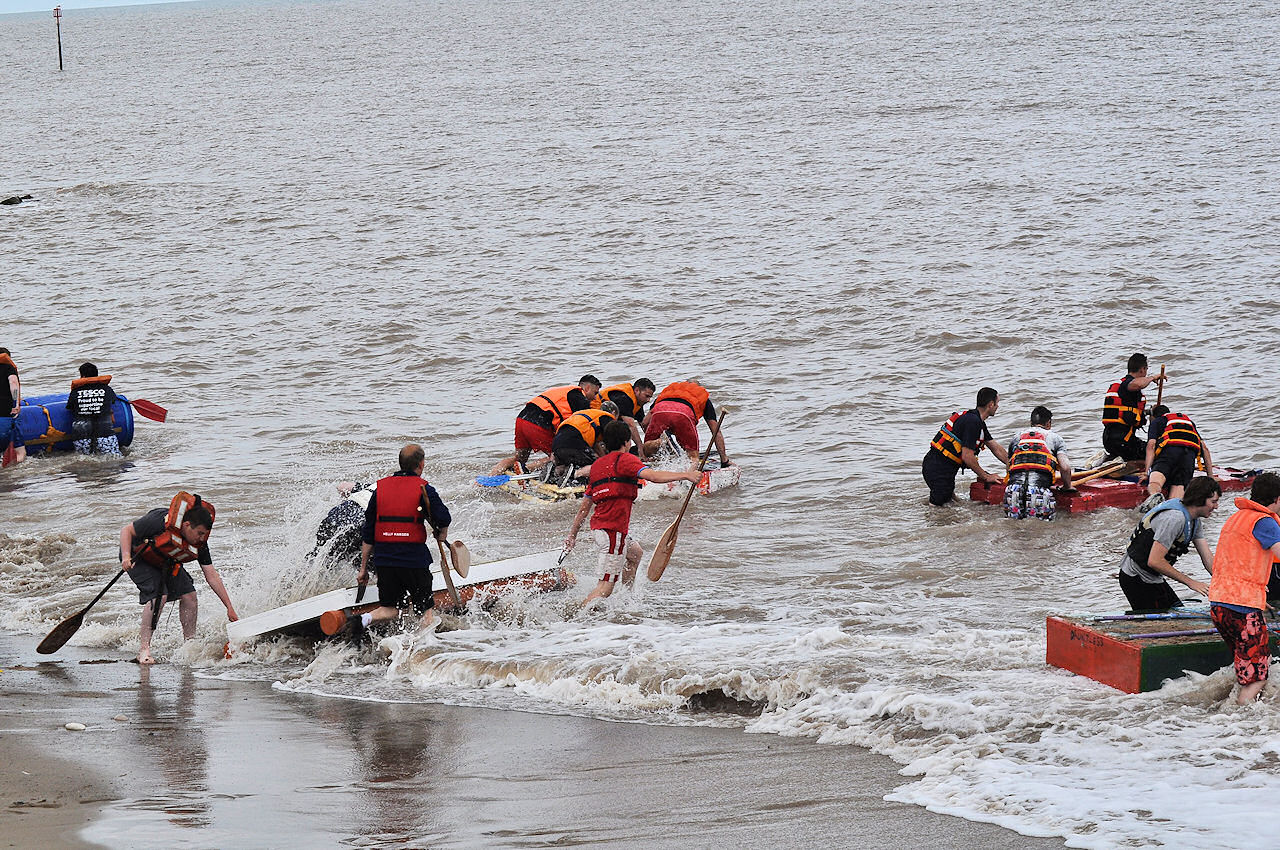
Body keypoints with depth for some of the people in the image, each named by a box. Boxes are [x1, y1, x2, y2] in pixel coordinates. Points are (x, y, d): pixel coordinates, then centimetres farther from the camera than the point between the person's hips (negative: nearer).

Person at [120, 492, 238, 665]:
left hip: (166, 563, 6)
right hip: (138, 558, -6)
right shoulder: (161, 521, -35)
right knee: (159, 595, -25)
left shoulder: (199, 543, -17)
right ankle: (143, 649, -22)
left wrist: (230, 608, -12)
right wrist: (126, 557, -37)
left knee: (189, 594, -7)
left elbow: (212, 575, -11)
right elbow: (126, 530, -23)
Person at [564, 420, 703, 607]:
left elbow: (584, 507, 21)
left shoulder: (598, 465, 18)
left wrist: (572, 535, 26)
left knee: (635, 553, 33)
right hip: (614, 529, -9)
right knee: (606, 586, -9)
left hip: (598, 527, 9)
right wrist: (685, 475, -17)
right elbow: (652, 476, -22)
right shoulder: (624, 459, -5)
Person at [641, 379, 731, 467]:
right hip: (684, 413, -2)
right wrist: (724, 460, 37)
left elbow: (645, 422, 35)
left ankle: (658, 443, -17)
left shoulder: (669, 388, 43)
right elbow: (716, 432, 33)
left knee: (646, 452, 19)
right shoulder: (704, 397, 38)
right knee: (693, 456, 11)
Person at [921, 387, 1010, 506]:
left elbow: (997, 449, 19)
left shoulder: (978, 422, 13)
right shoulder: (972, 422, -19)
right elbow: (967, 457, -21)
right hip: (938, 469, -10)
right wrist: (986, 477, -10)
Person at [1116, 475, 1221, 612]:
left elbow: (1208, 558, 5)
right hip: (1137, 580, -10)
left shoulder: (1195, 520, 6)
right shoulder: (1175, 518, -26)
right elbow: (1154, 561, -30)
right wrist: (1190, 582, -24)